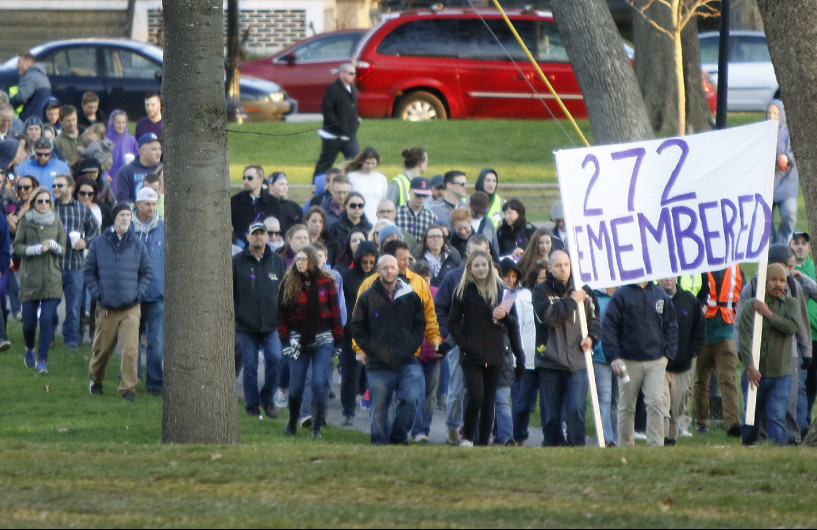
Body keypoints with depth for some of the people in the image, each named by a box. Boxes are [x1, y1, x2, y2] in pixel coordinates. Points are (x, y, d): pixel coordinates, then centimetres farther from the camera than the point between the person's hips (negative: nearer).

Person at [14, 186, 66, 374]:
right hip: (30, 277, 0)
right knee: (29, 321, 3)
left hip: (52, 279, 0)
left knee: (47, 320, -9)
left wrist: (53, 246, -12)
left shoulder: (56, 222, 7)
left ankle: (42, 360, -5)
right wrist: (36, 249, -15)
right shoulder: (25, 222, 3)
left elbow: (63, 249, 9)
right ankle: (29, 349, 32)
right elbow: (17, 247, 0)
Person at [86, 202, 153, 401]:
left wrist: (139, 293, 1)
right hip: (106, 308, 0)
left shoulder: (137, 245, 4)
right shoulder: (100, 243, 3)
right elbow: (89, 271, 11)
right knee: (102, 348, 11)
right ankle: (96, 379, 36)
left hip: (130, 308, 0)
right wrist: (96, 293, -1)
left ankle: (128, 387, -8)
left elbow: (147, 272, 14)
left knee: (130, 349, -13)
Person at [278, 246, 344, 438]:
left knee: (320, 382, -10)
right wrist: (285, 339, -2)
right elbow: (282, 313, 5)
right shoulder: (289, 283, 2)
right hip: (298, 340, 1)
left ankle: (317, 427, -5)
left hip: (322, 339, -1)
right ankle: (292, 421, 24)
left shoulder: (326, 282, 0)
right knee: (296, 385, 3)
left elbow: (335, 312, 4)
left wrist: (337, 339, 1)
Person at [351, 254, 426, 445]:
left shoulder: (411, 297, 10)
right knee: (379, 407, 2)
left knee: (411, 399, -15)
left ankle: (398, 436, 1)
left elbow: (420, 325, 17)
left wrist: (412, 346, 3)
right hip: (379, 364, -1)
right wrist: (370, 349, -3)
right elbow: (357, 329, 8)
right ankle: (379, 442, 13)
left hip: (407, 360, 1)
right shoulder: (368, 297, 5)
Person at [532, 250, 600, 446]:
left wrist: (591, 337, 3)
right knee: (551, 416, 2)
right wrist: (572, 302, -9)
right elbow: (550, 317, -13)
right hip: (550, 363, -1)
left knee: (576, 410, -13)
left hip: (577, 363, 1)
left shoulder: (582, 291, 12)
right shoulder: (542, 291, 4)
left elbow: (594, 319, 21)